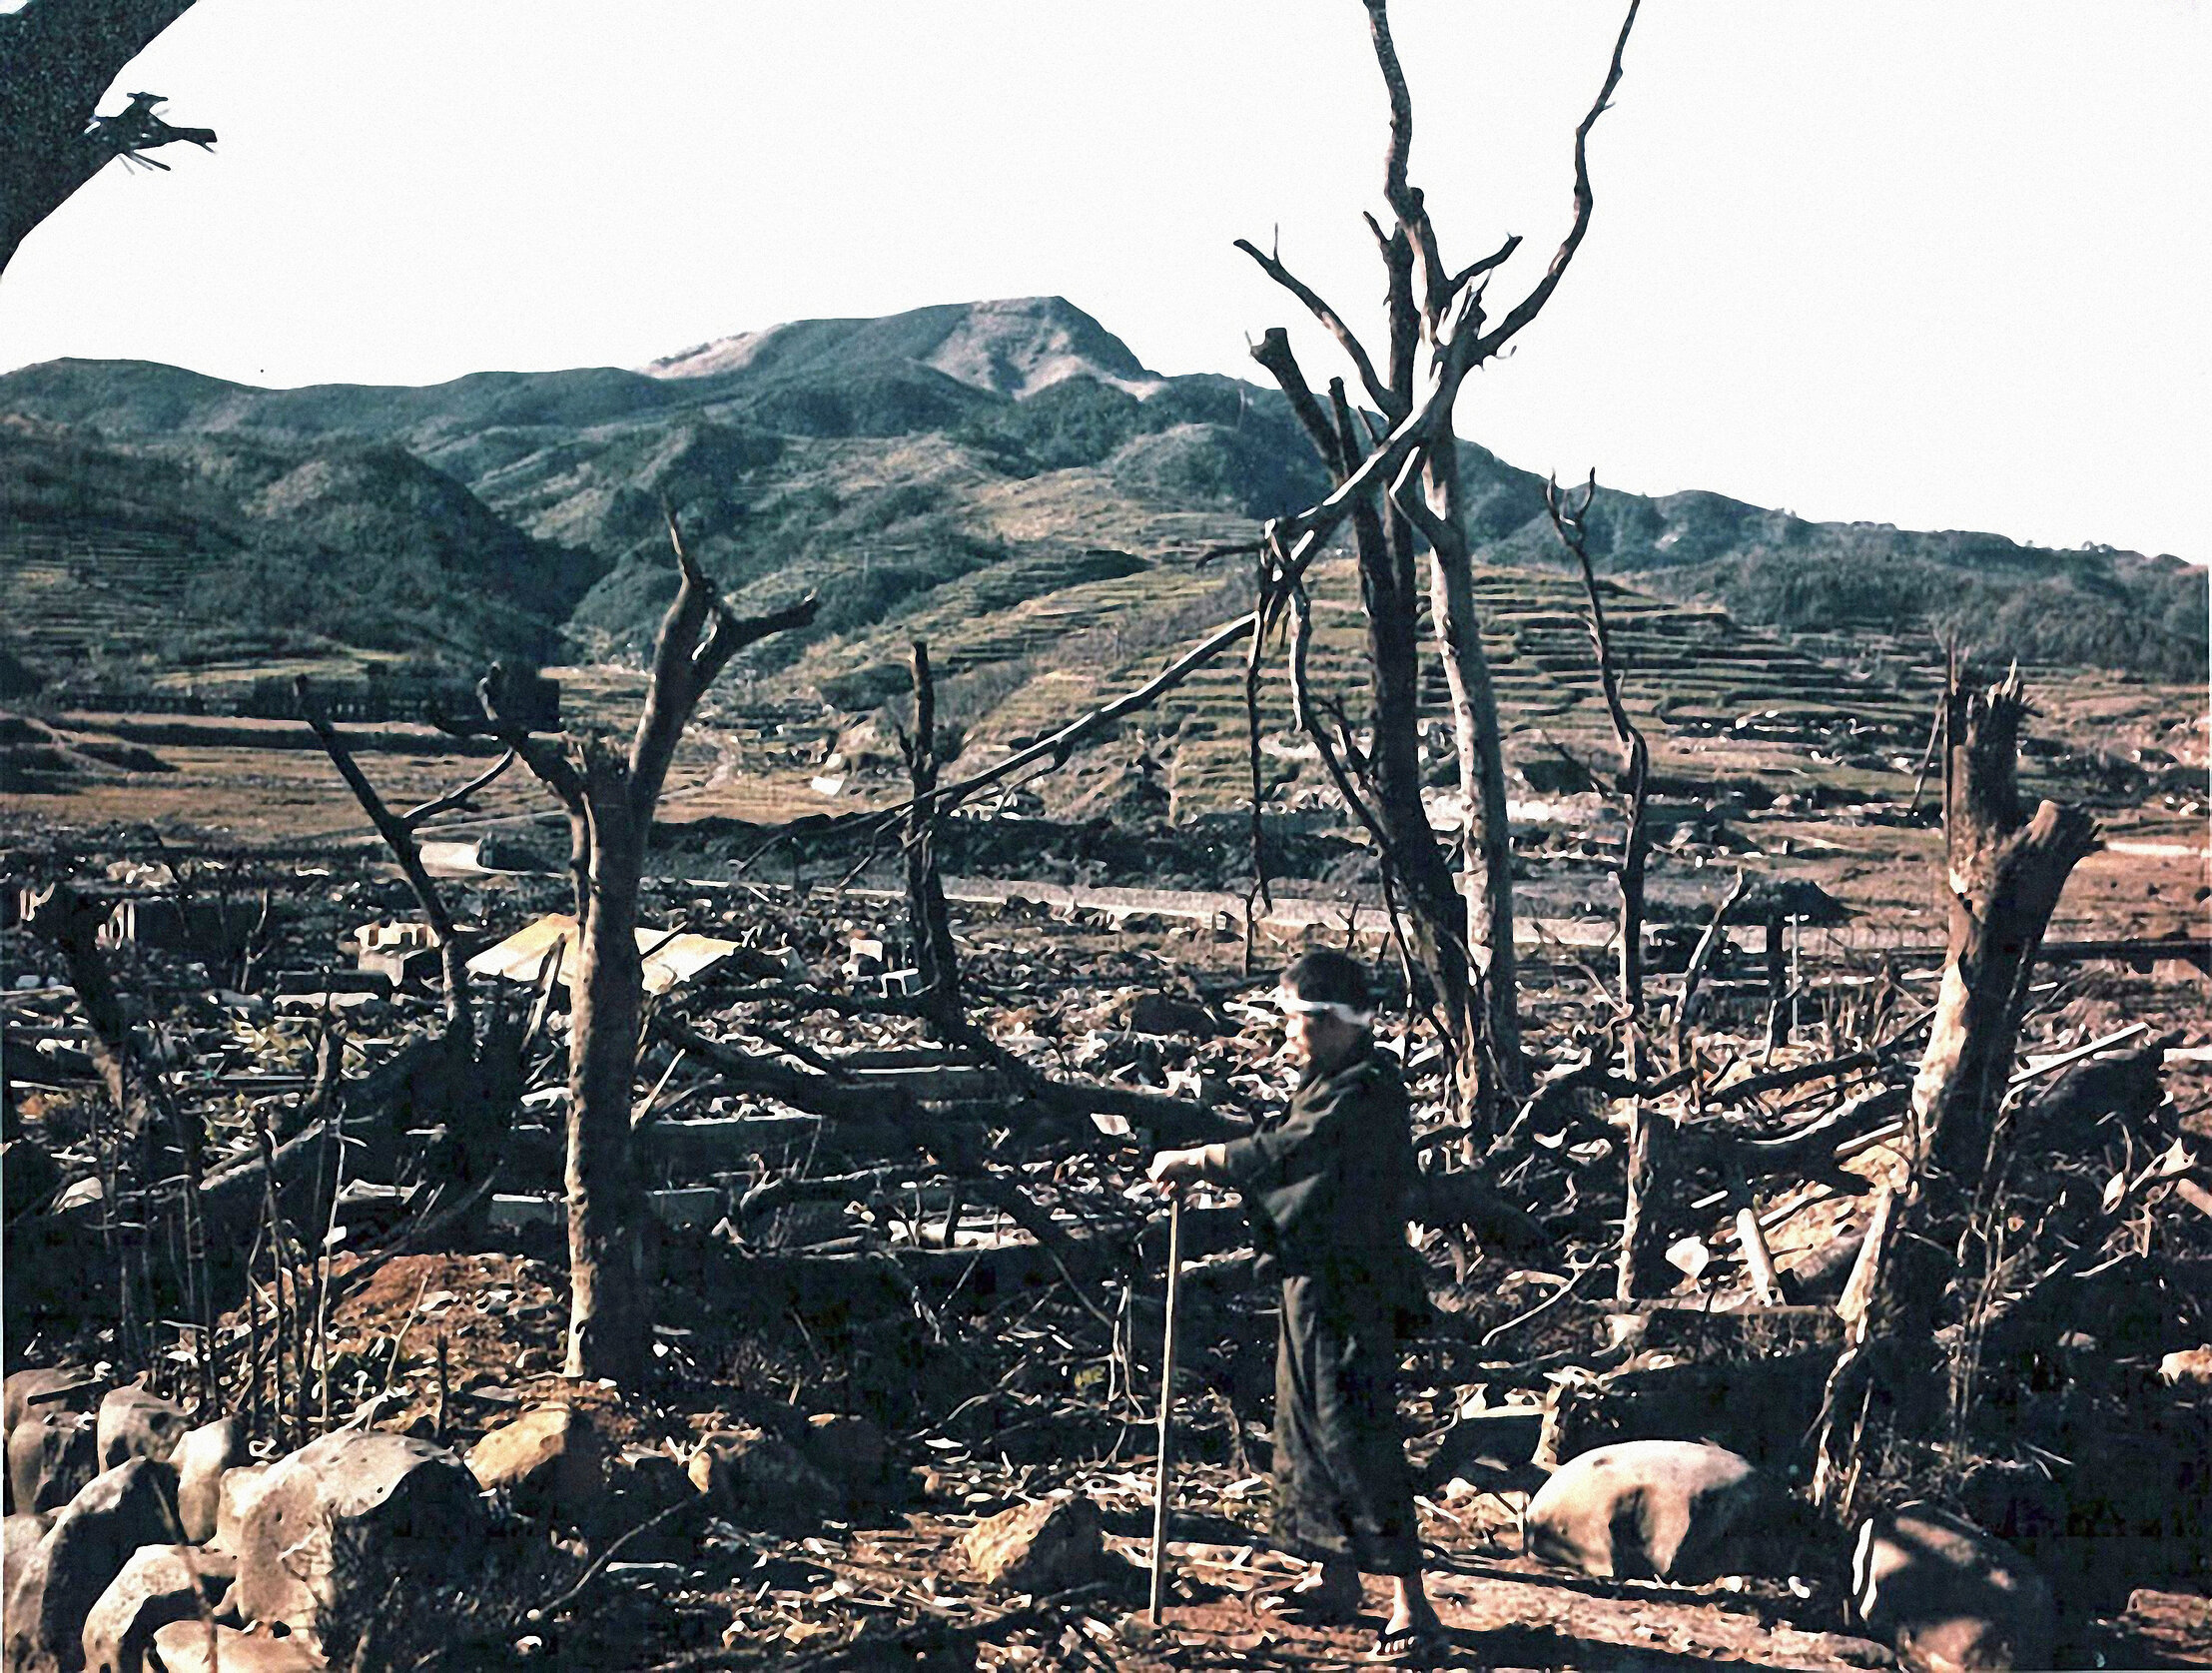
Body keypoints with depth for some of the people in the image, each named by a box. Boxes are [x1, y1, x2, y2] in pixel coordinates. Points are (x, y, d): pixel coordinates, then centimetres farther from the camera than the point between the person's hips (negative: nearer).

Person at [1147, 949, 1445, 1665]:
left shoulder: (1368, 1092, -19)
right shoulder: (1328, 1084, 13)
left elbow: (1282, 1155, -27)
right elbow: (1290, 1157, 17)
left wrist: (1194, 1160, -18)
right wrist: (1202, 1169, 5)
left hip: (1352, 1290, -10)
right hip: (1312, 1282, 10)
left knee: (1358, 1441, -11)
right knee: (1306, 1432, 17)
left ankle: (1413, 1607, -6)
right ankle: (1333, 1579, 31)